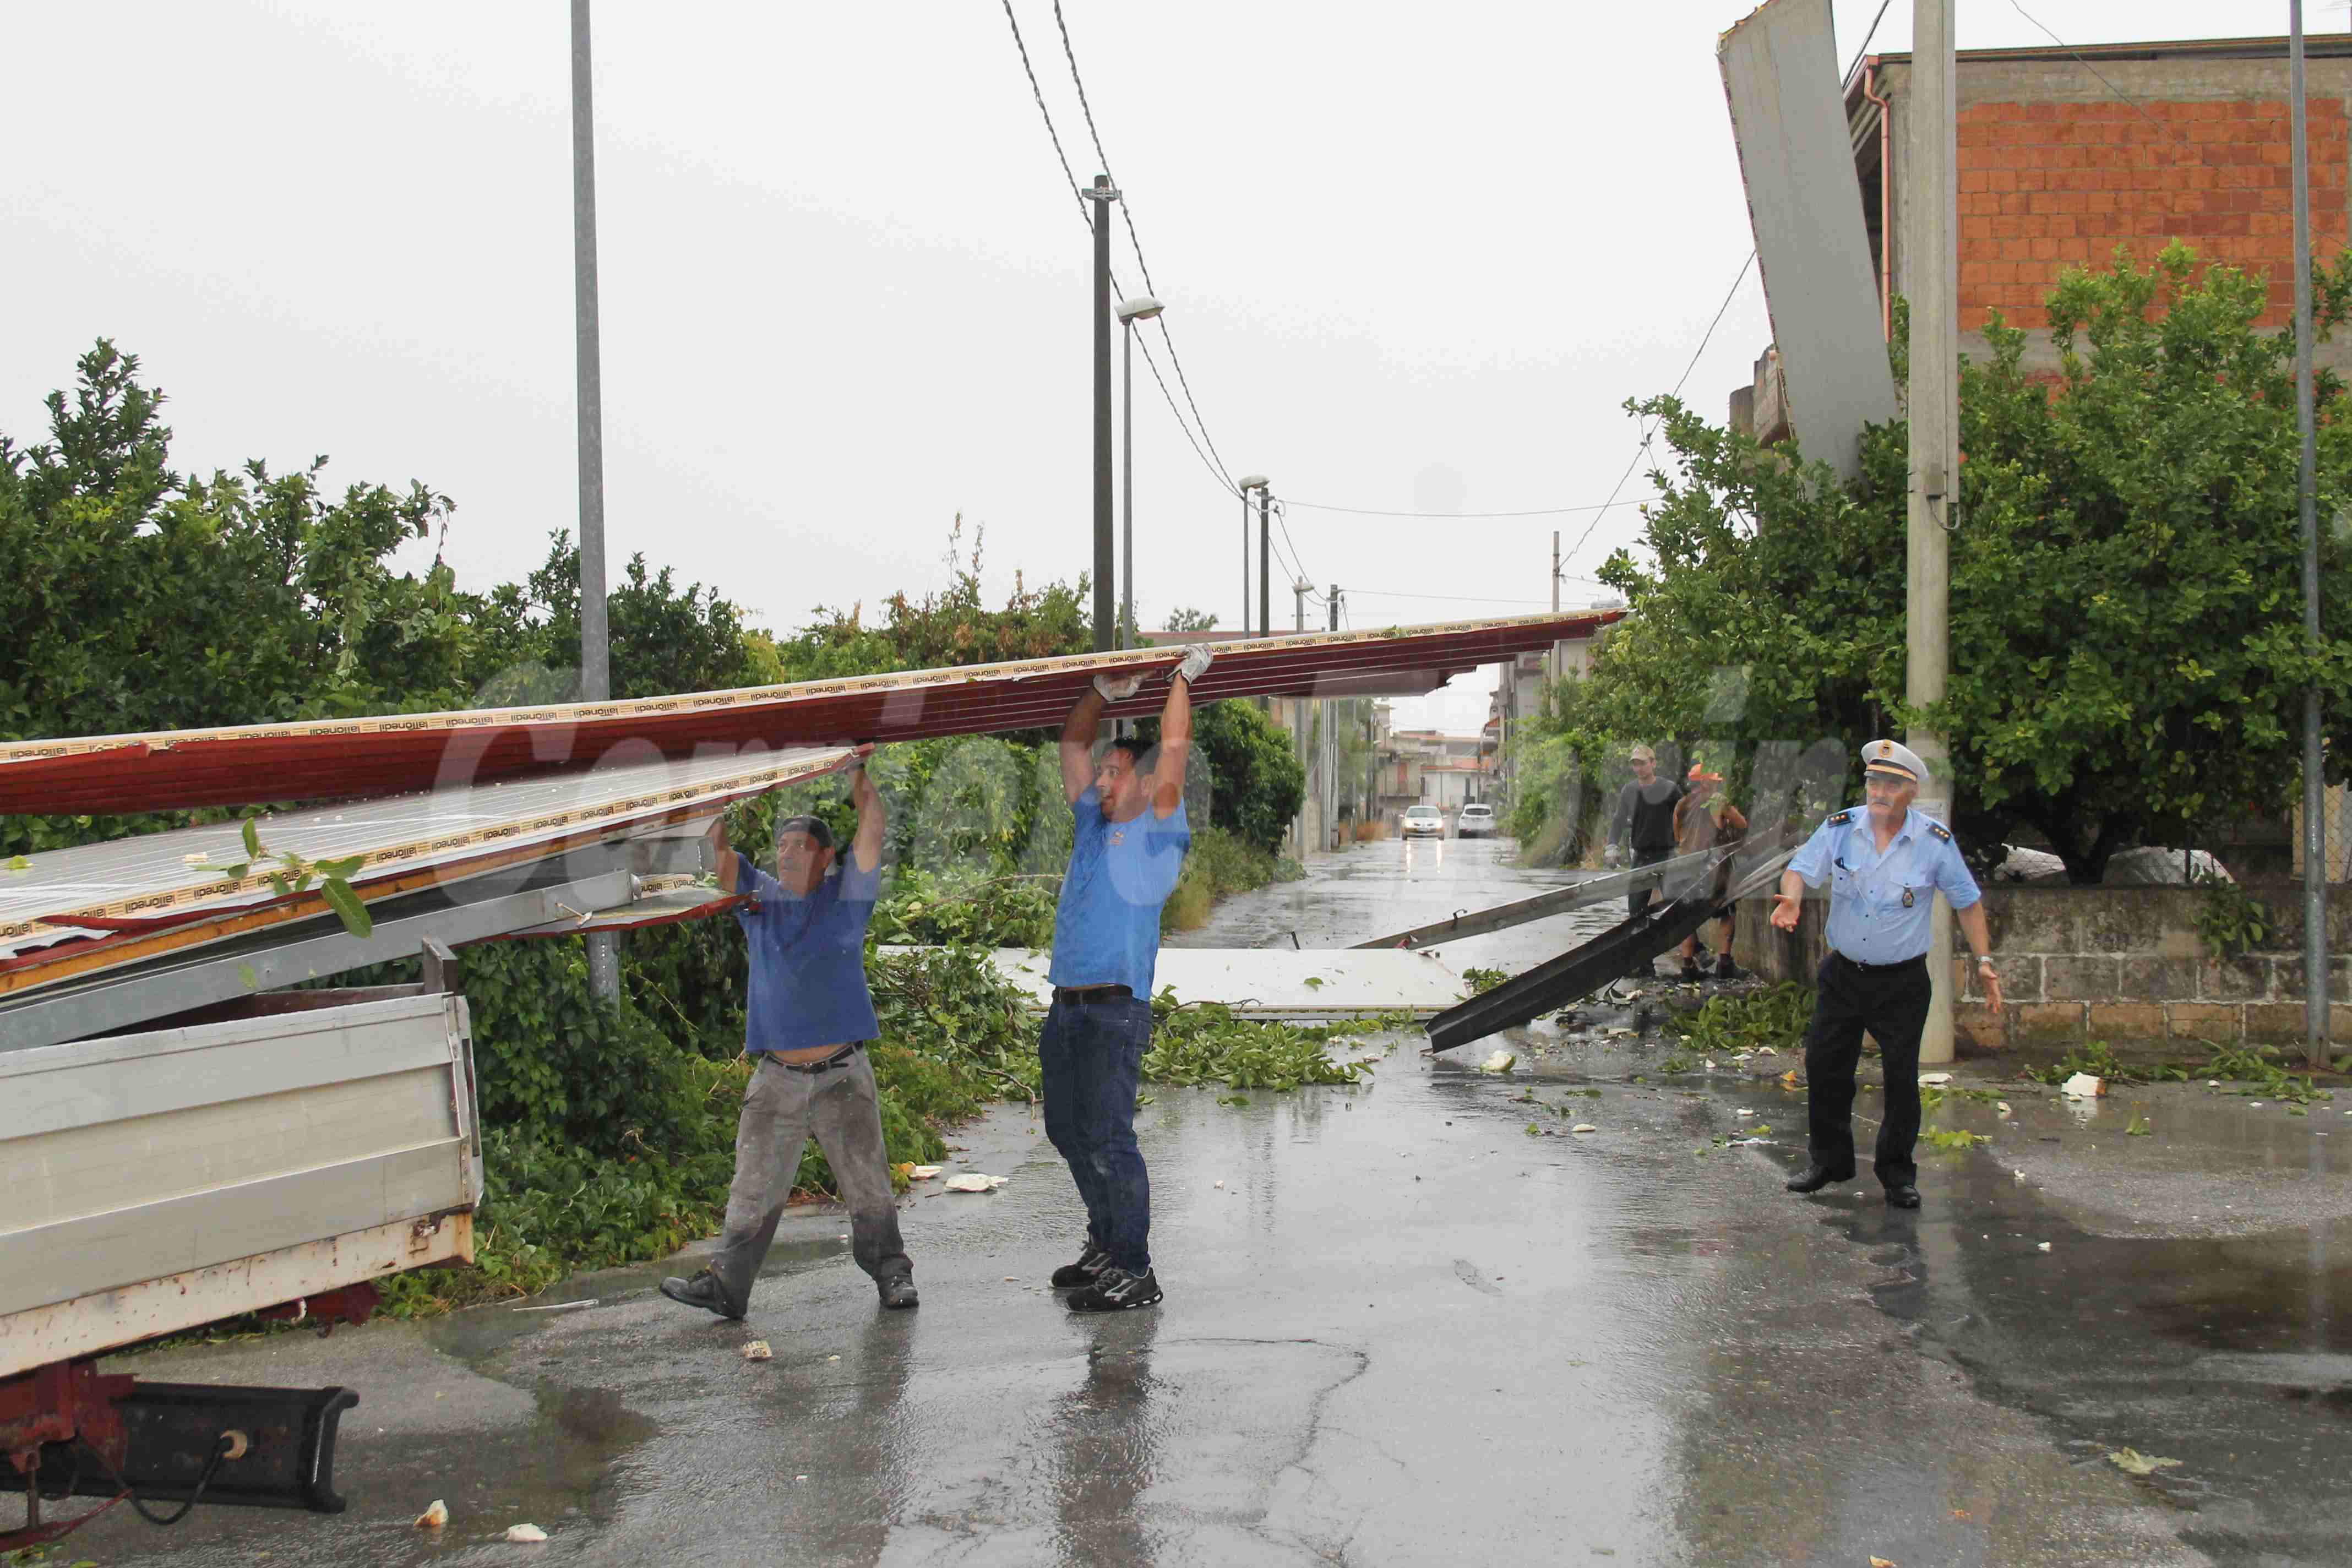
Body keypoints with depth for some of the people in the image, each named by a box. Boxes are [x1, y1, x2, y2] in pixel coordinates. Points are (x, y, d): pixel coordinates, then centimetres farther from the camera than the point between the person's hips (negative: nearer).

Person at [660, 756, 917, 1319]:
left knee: (867, 1184, 4)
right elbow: (720, 852, -1)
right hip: (777, 1076, 2)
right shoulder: (760, 897, 9)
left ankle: (891, 1274, 15)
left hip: (843, 1074, -2)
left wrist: (858, 774, -11)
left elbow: (873, 831, -7)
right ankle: (726, 1283, 3)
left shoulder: (844, 895, 3)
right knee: (753, 1187, 1)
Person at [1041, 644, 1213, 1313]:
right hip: (1066, 1005, 8)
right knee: (1068, 1131, 14)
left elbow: (1174, 749, -7)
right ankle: (1106, 1245, 27)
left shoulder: (1157, 832, 0)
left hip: (1117, 1010, -8)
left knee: (1107, 1137, -12)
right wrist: (1103, 692, 16)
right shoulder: (1093, 824, 18)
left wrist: (1183, 678, 0)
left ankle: (1135, 1271, -8)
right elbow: (1072, 744, 24)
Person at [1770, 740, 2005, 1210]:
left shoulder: (1935, 841, -8)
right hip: (1842, 973, 2)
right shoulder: (1840, 828, -4)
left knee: (1902, 1078, -1)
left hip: (1903, 982, -2)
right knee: (1824, 1066, 6)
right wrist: (1791, 899, -33)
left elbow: (1967, 901, 2)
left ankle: (1897, 1174, 14)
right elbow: (1801, 869, -10)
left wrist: (1985, 960, -3)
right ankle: (1830, 1160, 23)